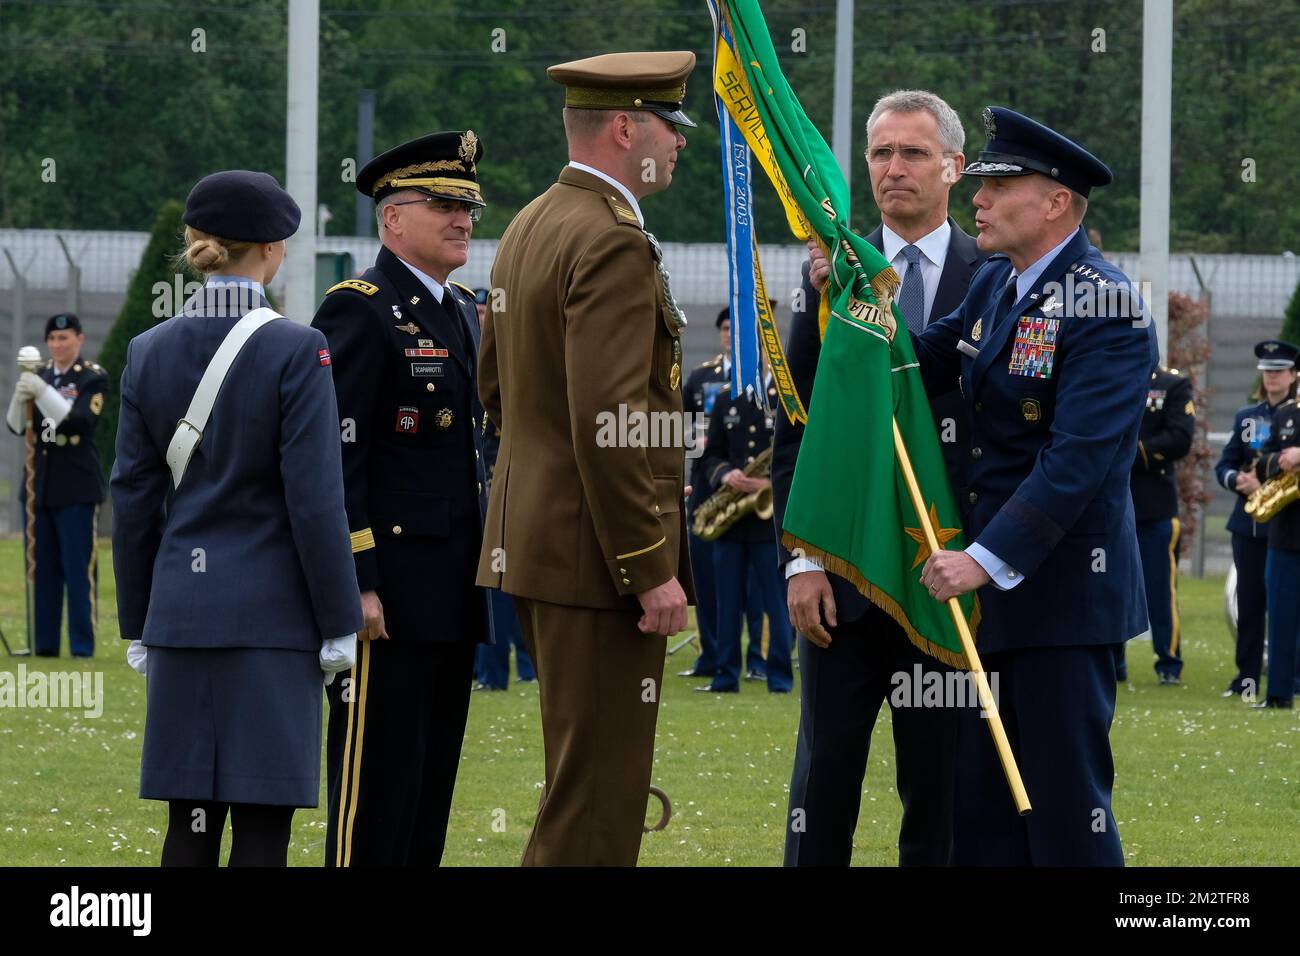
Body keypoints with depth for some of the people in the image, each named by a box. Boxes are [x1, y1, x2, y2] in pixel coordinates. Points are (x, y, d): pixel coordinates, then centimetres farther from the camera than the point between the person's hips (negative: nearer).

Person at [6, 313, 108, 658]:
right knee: (43, 571, 6)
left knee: (79, 570, -6)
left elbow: (82, 423, -16)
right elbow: (17, 426, 8)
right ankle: (44, 645, 9)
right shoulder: (40, 376, 13)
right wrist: (20, 397, -12)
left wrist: (44, 393, -24)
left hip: (77, 490, -5)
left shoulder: (93, 378, -2)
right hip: (39, 487, 5)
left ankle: (83, 646, -3)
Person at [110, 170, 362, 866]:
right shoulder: (294, 350, -10)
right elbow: (314, 498, -11)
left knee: (190, 825, 7)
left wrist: (138, 625, 15)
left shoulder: (149, 352, 4)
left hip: (181, 607, 5)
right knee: (262, 824, -3)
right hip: (272, 614, -4)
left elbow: (133, 498, 8)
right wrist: (338, 624, -4)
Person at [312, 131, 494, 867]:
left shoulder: (466, 314, 18)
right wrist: (355, 584, -20)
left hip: (455, 598, 9)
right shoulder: (360, 310, -10)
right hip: (387, 596, -9)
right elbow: (336, 461, -15)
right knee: (376, 786, -7)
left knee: (432, 788, 10)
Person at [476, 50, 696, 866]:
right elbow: (607, 424, -24)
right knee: (601, 795, -7)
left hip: (533, 541, 10)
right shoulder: (613, 245, -18)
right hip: (598, 553, -10)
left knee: (582, 776, 17)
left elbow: (497, 388, 22)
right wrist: (652, 571, -21)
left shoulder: (530, 227, 13)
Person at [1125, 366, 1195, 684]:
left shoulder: (1173, 385, 1)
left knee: (1161, 588, 1)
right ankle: (1111, 664, 12)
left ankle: (1170, 665, 8)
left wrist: (1133, 454, -18)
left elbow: (1180, 439, -10)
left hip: (1155, 506, -3)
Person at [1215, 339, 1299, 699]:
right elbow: (1224, 465, 12)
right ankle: (1247, 676, 13)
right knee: (1249, 601, 6)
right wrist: (1238, 480, -9)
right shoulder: (1246, 417, 12)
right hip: (1248, 522, 4)